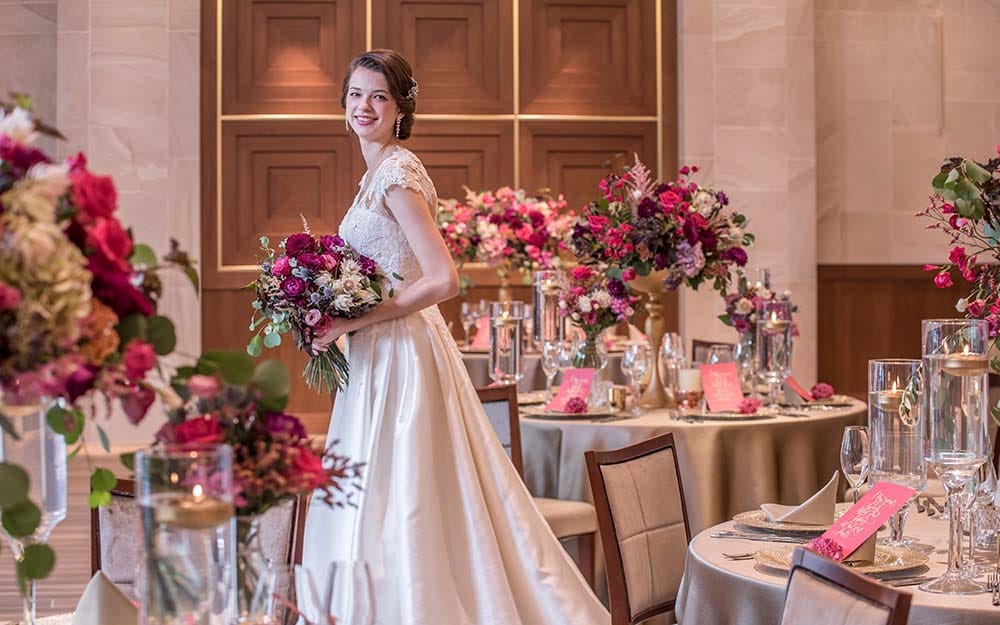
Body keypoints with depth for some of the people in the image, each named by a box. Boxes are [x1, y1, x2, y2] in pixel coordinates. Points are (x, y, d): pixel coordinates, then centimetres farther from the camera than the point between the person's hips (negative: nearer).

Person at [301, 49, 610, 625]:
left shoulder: (397, 174, -14)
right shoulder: (379, 172, 15)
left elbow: (443, 280, -23)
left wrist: (352, 321, -19)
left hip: (400, 356, -10)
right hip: (381, 356, 10)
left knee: (397, 505, -5)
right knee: (382, 505, 13)